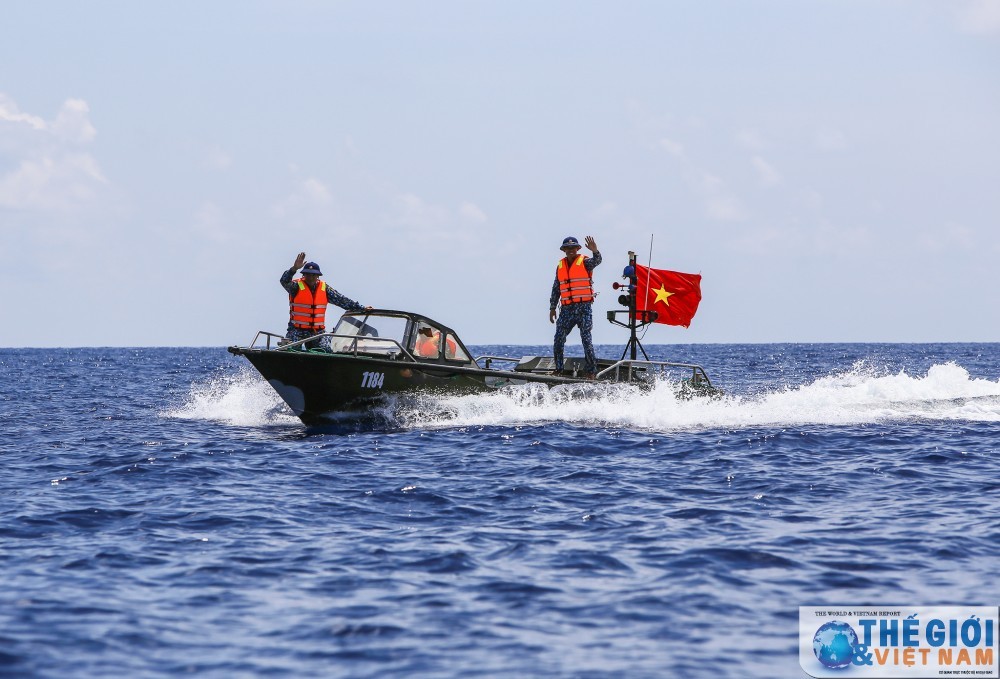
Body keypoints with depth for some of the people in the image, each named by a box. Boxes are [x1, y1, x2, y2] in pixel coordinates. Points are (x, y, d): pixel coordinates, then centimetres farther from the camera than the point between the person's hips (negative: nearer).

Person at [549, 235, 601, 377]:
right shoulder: (560, 266, 14)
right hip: (566, 309, 5)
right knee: (558, 340, 1)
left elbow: (596, 261, -23)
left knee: (586, 339, -9)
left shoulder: (584, 262, 0)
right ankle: (558, 369, 10)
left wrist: (594, 251, -44)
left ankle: (591, 371, -7)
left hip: (584, 307, -5)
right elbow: (556, 289, 19)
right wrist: (552, 308, 16)